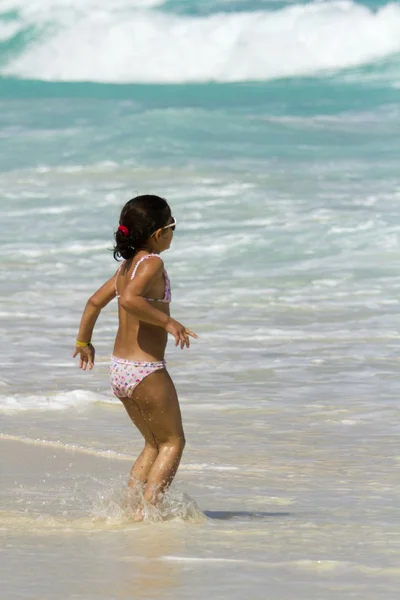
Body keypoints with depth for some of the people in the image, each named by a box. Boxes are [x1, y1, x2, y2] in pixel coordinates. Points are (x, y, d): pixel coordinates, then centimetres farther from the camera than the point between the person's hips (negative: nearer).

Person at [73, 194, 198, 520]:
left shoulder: (127, 264, 10)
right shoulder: (152, 263, -16)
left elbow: (95, 301, 18)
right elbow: (129, 299, -32)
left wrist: (84, 341, 31)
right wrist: (168, 321, -25)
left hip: (119, 369, 8)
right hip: (146, 370, -8)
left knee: (154, 444, 21)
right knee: (173, 442, 6)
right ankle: (146, 509, -4)